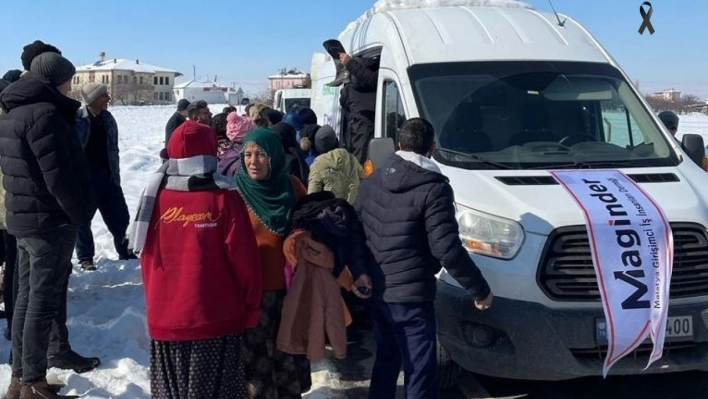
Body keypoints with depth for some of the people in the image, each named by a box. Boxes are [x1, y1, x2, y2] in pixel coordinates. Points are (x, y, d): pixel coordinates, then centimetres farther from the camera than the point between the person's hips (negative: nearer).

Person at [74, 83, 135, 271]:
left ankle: (126, 252, 24)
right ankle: (85, 258, 18)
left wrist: (116, 175, 12)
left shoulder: (108, 119, 7)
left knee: (120, 216, 10)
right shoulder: (76, 119, -13)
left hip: (107, 176, 5)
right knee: (82, 219, 6)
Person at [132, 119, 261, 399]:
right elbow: (244, 260, -8)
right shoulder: (224, 199, -12)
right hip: (218, 318, -2)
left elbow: (148, 260, 8)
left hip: (166, 318, 3)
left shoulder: (155, 198, -3)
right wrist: (250, 308, 5)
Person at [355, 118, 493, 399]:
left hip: (377, 290, 8)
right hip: (411, 295, -7)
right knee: (421, 373, 0)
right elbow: (447, 250, -19)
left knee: (386, 360, 23)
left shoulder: (371, 181, 6)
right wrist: (479, 290, -11)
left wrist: (359, 270, 16)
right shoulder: (433, 188, -16)